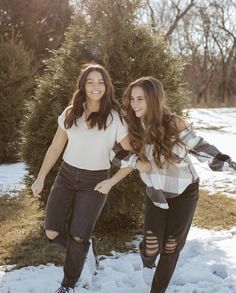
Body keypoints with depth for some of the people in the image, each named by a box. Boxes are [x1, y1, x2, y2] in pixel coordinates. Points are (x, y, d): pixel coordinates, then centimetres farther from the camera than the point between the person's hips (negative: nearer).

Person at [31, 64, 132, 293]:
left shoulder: (115, 118, -9)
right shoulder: (70, 114, 1)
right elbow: (55, 148, 8)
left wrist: (111, 182, -13)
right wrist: (41, 178, 5)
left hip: (95, 182, -3)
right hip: (66, 176, 3)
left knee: (77, 238, -6)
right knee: (52, 233, -5)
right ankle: (83, 248, 27)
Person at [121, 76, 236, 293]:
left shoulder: (173, 123, -22)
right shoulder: (133, 127, -11)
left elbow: (200, 147, -15)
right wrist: (136, 161, -20)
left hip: (184, 193, -2)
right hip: (156, 194, 2)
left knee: (171, 247, 9)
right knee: (151, 245, -5)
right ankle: (148, 262, 33)